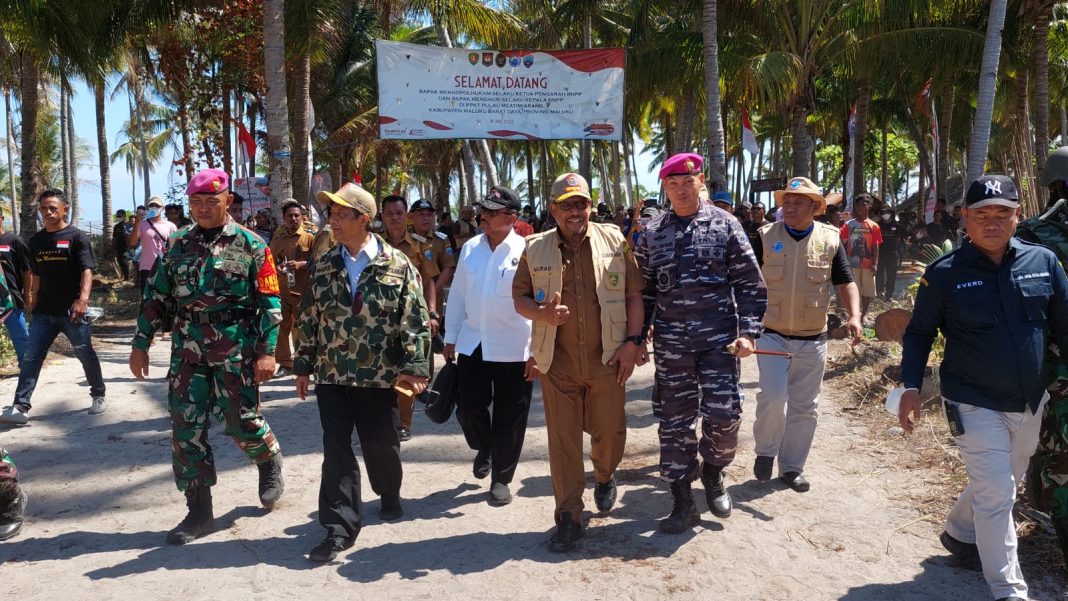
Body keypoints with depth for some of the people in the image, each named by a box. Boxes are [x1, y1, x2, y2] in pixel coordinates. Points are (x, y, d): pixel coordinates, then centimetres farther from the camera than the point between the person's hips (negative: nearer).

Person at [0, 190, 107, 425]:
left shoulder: (76, 236, -5)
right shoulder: (36, 241, 11)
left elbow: (87, 270, -14)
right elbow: (37, 275, 20)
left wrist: (83, 298, -27)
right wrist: (32, 301, 20)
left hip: (72, 311, -5)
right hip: (43, 312, 5)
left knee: (86, 356, 7)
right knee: (30, 359, -1)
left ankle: (99, 395, 25)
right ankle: (20, 407, -1)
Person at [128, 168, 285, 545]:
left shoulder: (250, 245, -2)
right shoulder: (178, 246, 10)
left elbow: (270, 302, -5)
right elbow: (156, 298, 14)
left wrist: (267, 351, -12)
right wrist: (141, 344, 9)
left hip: (236, 351, -4)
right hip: (188, 351, 4)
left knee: (241, 423, 1)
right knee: (186, 429, 3)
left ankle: (270, 461, 35)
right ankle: (199, 511, 15)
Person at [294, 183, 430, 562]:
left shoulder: (397, 265, -6)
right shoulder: (324, 266, 5)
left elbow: (415, 320, -8)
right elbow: (309, 318, 10)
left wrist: (414, 367, -14)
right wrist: (304, 365, 10)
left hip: (379, 374, -2)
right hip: (331, 374, 2)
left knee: (380, 444, 11)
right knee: (336, 449, 0)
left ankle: (389, 496, 40)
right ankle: (340, 527, 8)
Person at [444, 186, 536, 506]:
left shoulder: (526, 252, -8)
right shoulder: (470, 248, 5)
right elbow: (457, 295, 10)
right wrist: (450, 338, 11)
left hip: (514, 350, -3)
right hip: (472, 345, 4)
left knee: (509, 418, 6)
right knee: (468, 407, 5)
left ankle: (501, 479, 24)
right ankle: (484, 448, 38)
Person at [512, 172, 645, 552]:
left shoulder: (615, 241, 2)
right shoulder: (535, 249, 3)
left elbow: (634, 294, 4)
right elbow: (520, 298, 7)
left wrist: (632, 341, -5)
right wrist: (542, 313, -14)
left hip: (607, 359, 0)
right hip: (558, 363, 0)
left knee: (609, 431, 12)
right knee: (562, 439, 4)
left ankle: (605, 478, 45)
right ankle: (568, 518, 16)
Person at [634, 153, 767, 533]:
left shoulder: (724, 224, 2)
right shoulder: (652, 234, 8)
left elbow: (750, 283, 1)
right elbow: (643, 291, 13)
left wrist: (748, 331, -7)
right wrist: (638, 337, 6)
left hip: (719, 338, -2)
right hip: (671, 342, 2)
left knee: (724, 415, -8)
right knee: (674, 422, 5)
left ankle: (713, 471, 25)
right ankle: (682, 503, 18)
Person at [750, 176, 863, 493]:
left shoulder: (831, 238, 1)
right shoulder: (766, 236, -3)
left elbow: (846, 282, 5)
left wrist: (854, 316, -12)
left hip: (812, 339, 2)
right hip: (772, 335, -2)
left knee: (805, 407, 9)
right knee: (773, 397, -15)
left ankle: (792, 466, 25)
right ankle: (766, 451, 13)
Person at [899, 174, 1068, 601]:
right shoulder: (945, 274, -11)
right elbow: (919, 333, -3)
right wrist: (910, 386, -11)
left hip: (1030, 404, 5)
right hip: (975, 406, -5)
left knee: (1004, 484, 23)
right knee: (995, 495, -5)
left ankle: (958, 533, 48)